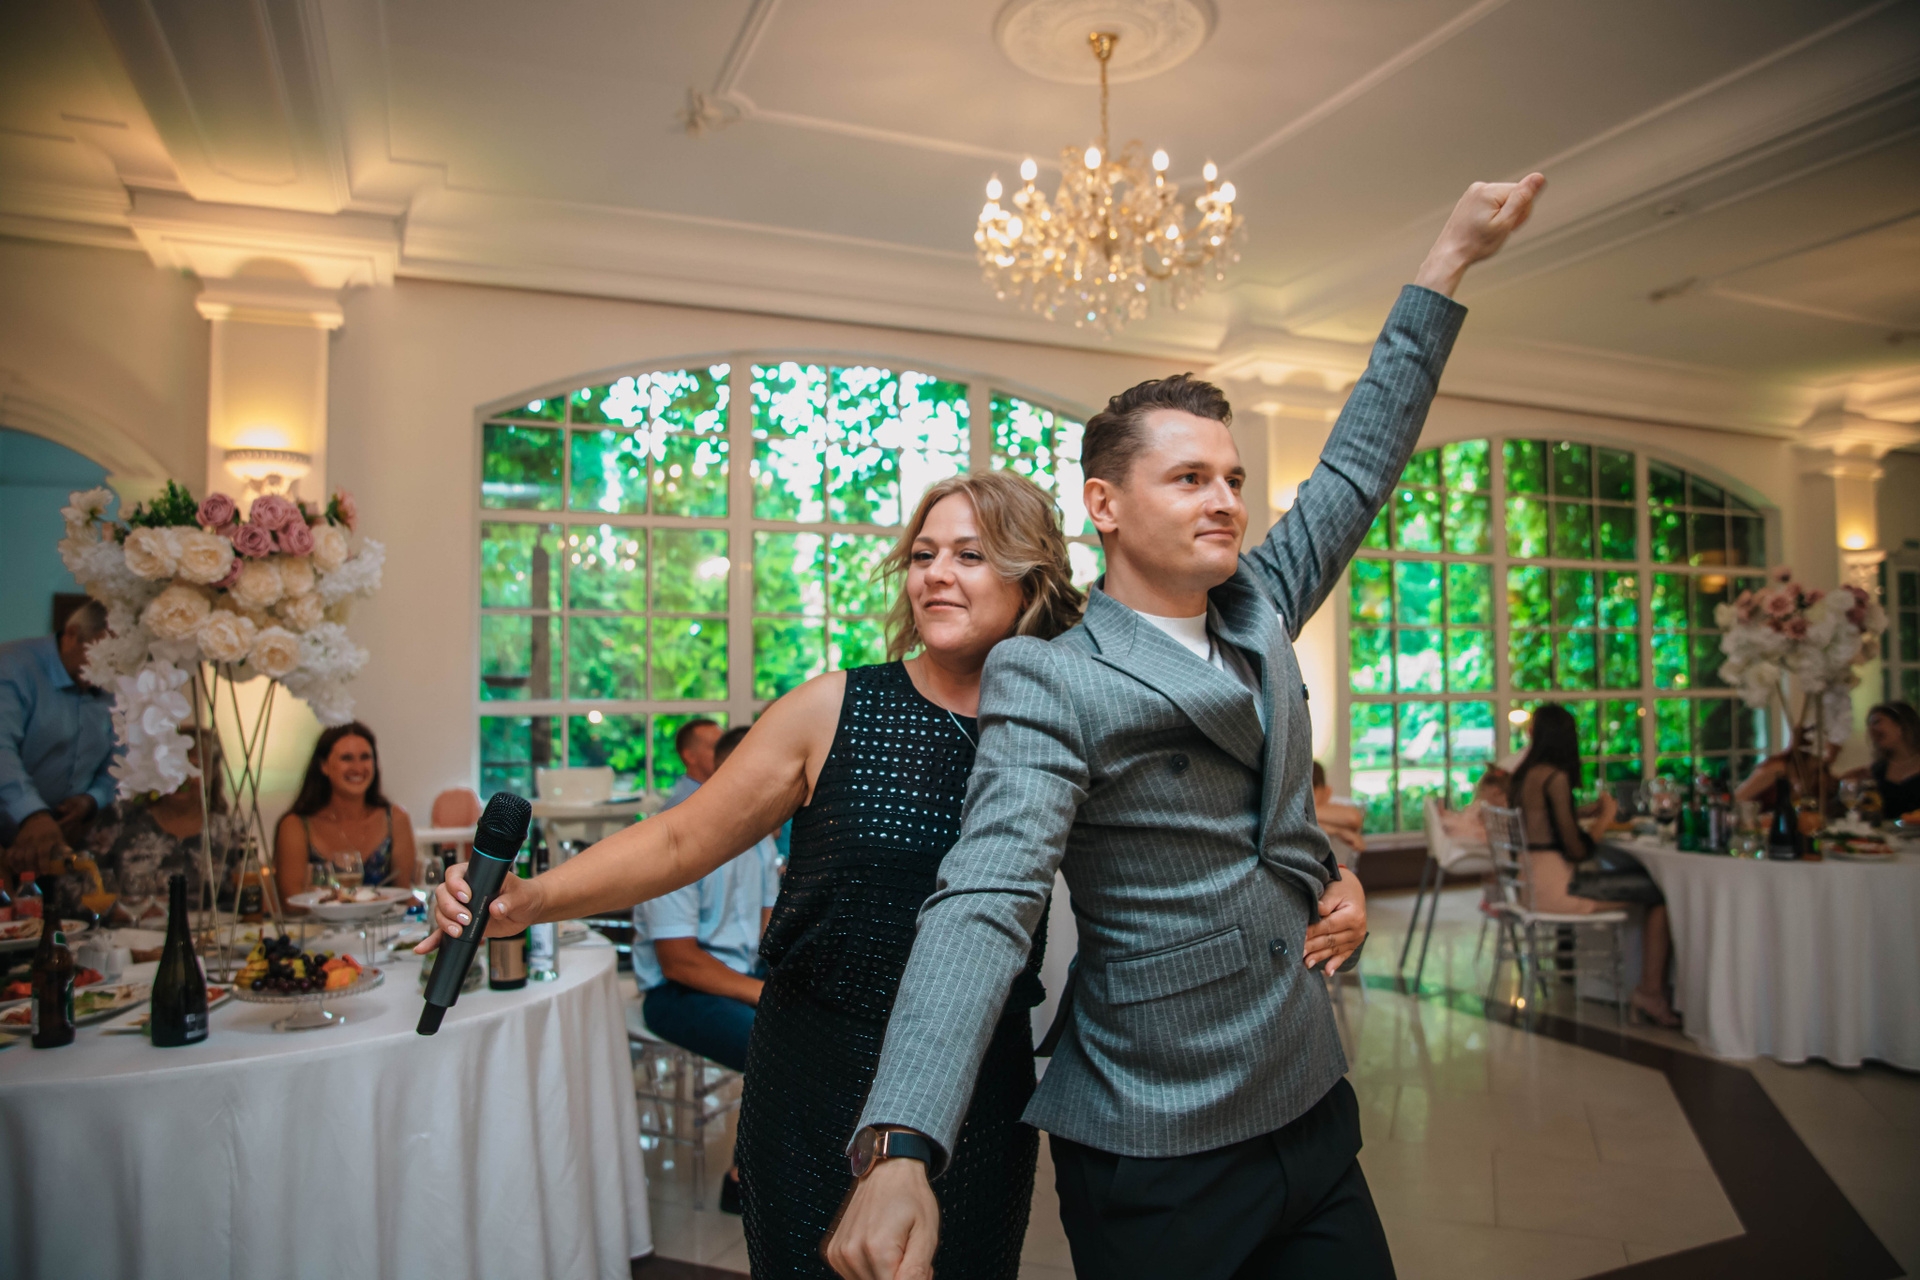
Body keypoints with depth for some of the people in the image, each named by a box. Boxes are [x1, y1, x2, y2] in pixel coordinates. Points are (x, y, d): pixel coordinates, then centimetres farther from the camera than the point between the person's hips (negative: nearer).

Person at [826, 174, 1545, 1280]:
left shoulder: (1259, 610, 3)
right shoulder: (1049, 681, -18)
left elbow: (1363, 463, 10)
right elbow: (985, 903, -28)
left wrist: (1454, 257, 9)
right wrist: (899, 1153, -40)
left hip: (1313, 1114, 6)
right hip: (1154, 1168, -6)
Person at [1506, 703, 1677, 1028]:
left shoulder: (1523, 775, 10)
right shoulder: (1556, 778, -14)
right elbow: (1576, 851, -15)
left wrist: (1590, 813, 20)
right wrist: (1604, 819, 0)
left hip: (1528, 884, 9)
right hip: (1556, 887, -9)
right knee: (1661, 895, -4)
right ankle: (1651, 994, 2)